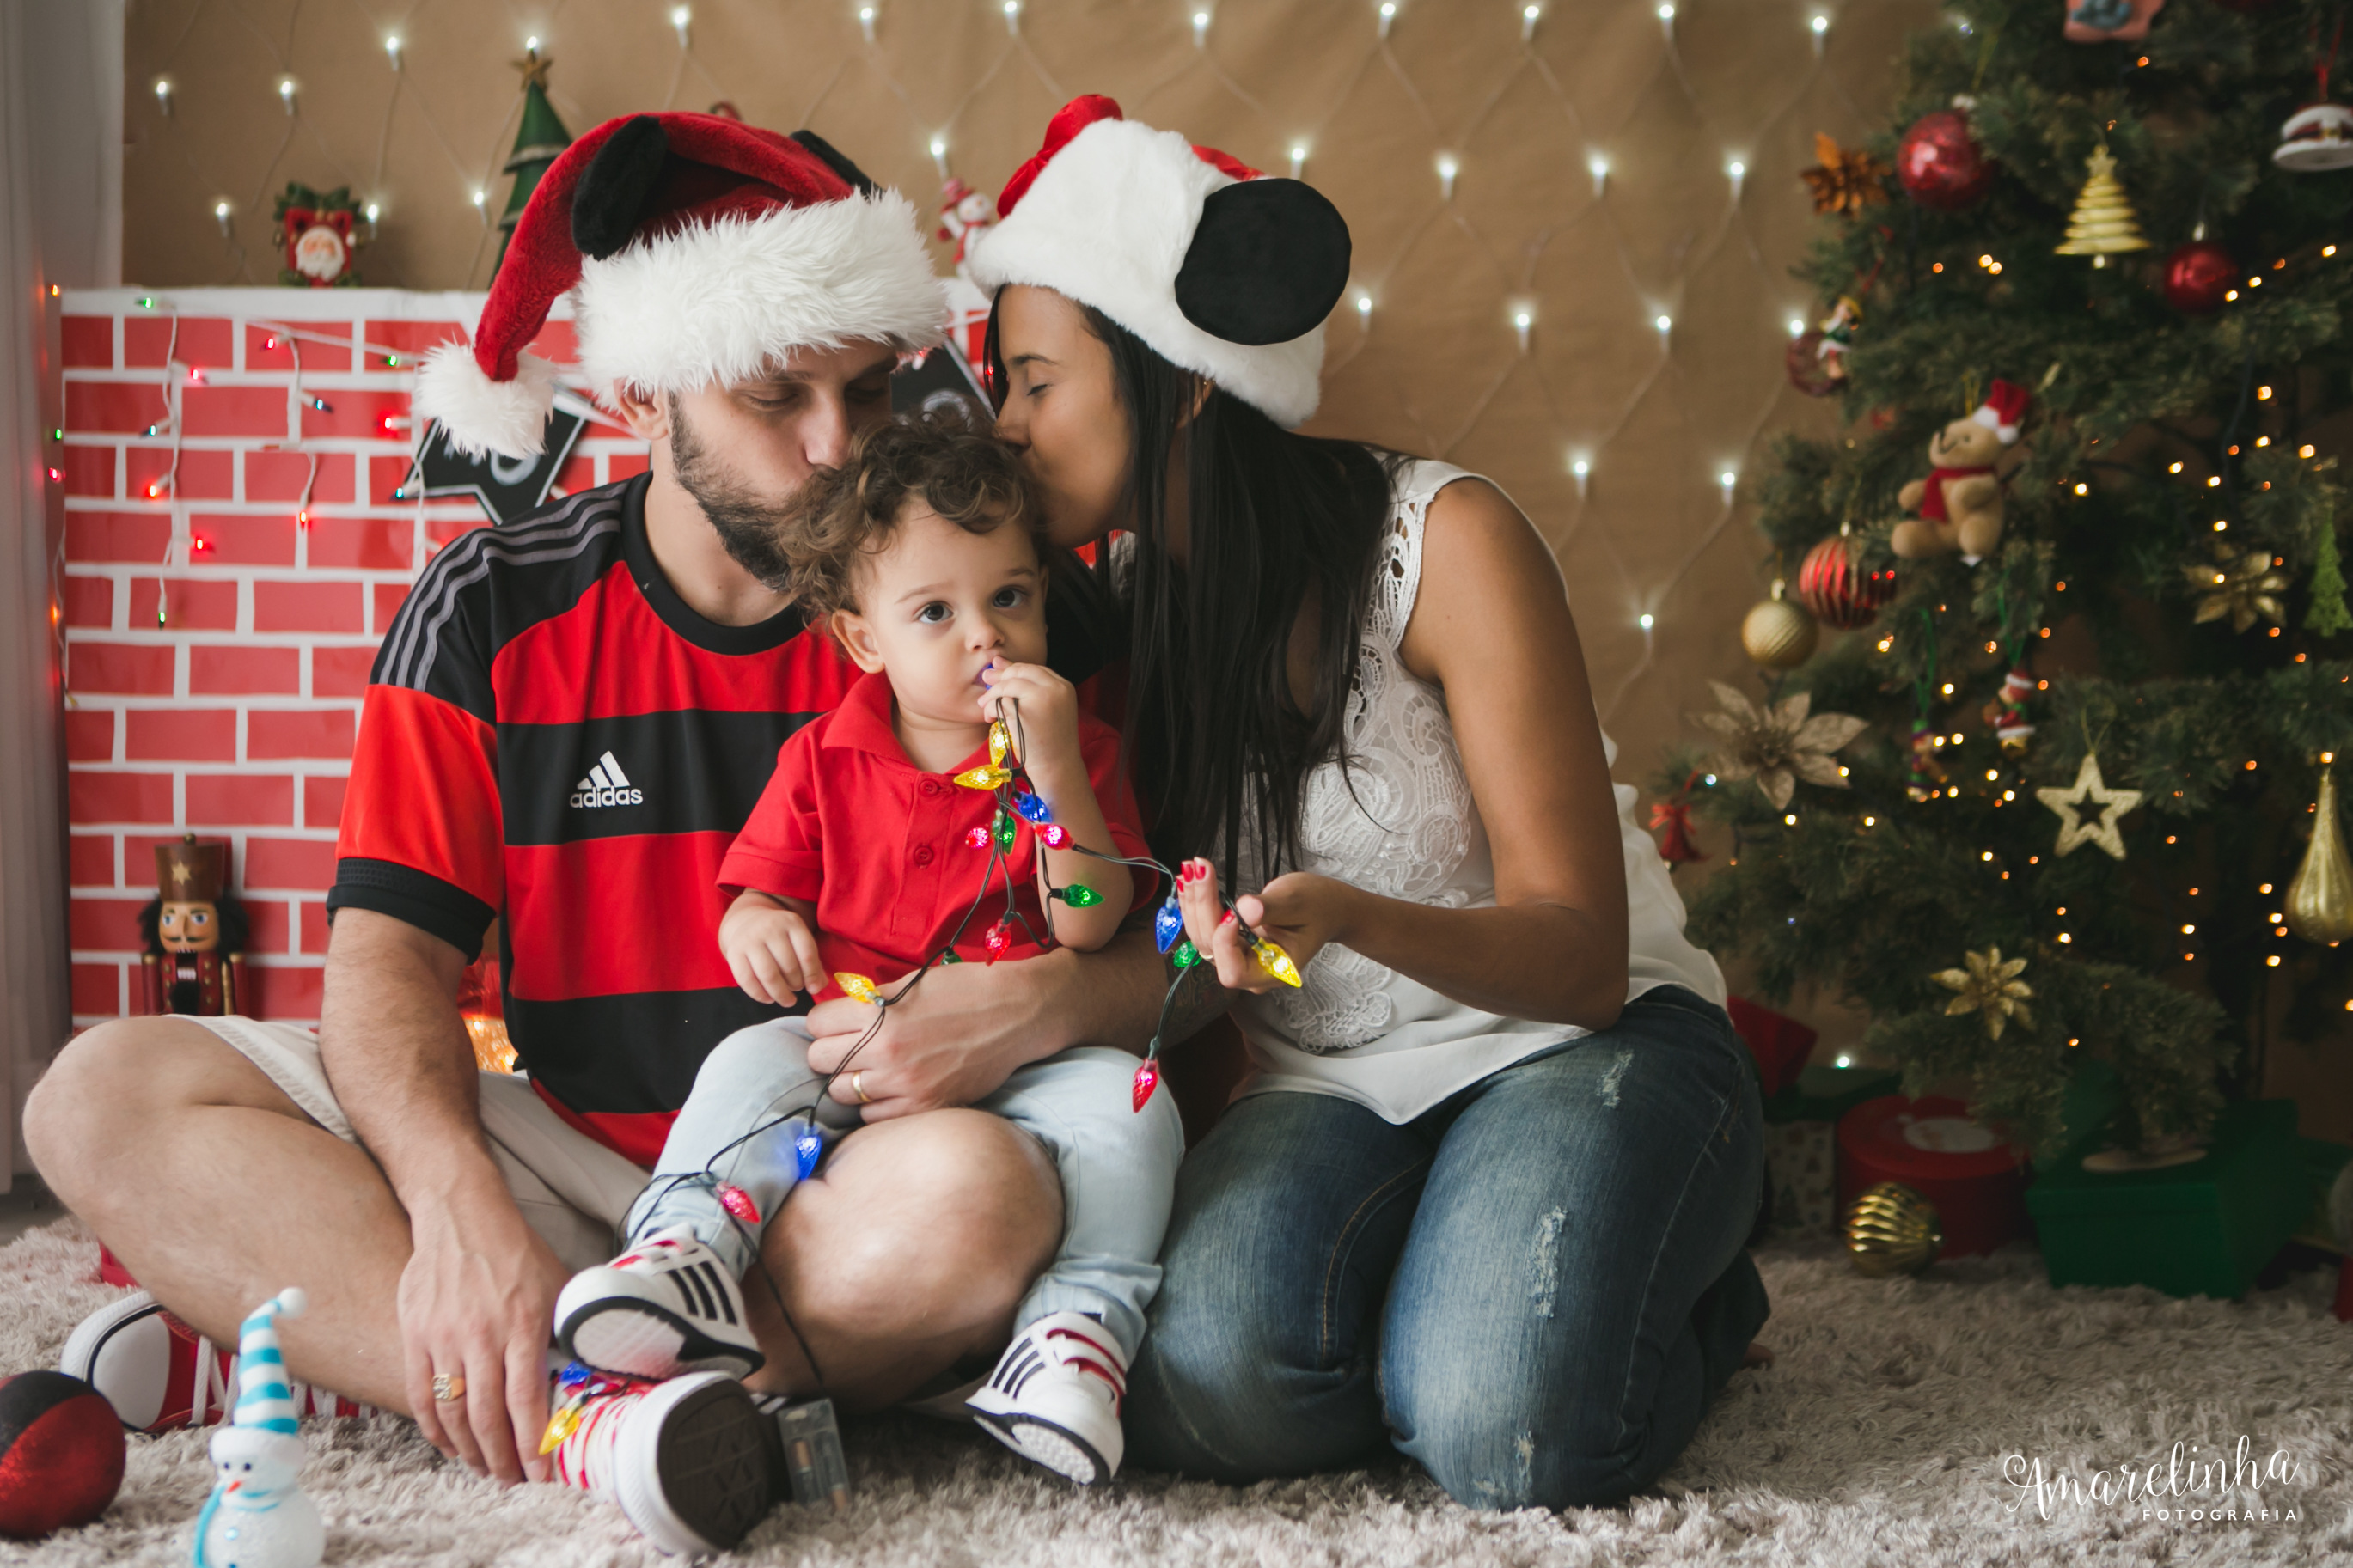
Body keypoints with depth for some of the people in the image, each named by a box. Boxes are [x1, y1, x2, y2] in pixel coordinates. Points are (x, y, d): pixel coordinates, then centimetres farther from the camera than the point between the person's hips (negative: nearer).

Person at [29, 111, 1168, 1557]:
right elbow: (389, 955, -4)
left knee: (980, 1196, -37)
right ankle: (593, 1414, -34)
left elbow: (1156, 954, -1)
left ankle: (317, 1340, -26)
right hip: (570, 1157, 2)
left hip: (836, 1184, -1)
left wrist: (1048, 1003, -27)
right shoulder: (493, 608, 3)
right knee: (108, 1096, -15)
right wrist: (458, 1208, -25)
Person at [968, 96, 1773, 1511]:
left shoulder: (1443, 542, -15)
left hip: (1573, 1045, -3)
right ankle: (1450, 1285, 2)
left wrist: (1348, 914, -37)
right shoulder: (1117, 598, 2)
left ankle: (1693, 1296, 3)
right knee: (1211, 1388, -29)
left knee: (1507, 1432, -31)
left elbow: (1582, 959, -18)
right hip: (1327, 1087, 4)